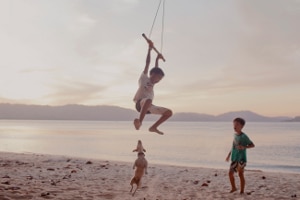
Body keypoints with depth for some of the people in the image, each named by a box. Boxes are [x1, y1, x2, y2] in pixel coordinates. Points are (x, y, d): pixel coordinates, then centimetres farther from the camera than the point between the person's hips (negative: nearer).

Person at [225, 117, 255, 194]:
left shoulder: (244, 136, -12)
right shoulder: (235, 135, 8)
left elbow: (252, 145, -11)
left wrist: (244, 147, -26)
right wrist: (229, 154, 23)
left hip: (241, 159, -6)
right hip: (234, 158, 6)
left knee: (241, 174, -1)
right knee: (230, 173, 4)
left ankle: (242, 191, 10)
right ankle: (233, 188, 25)